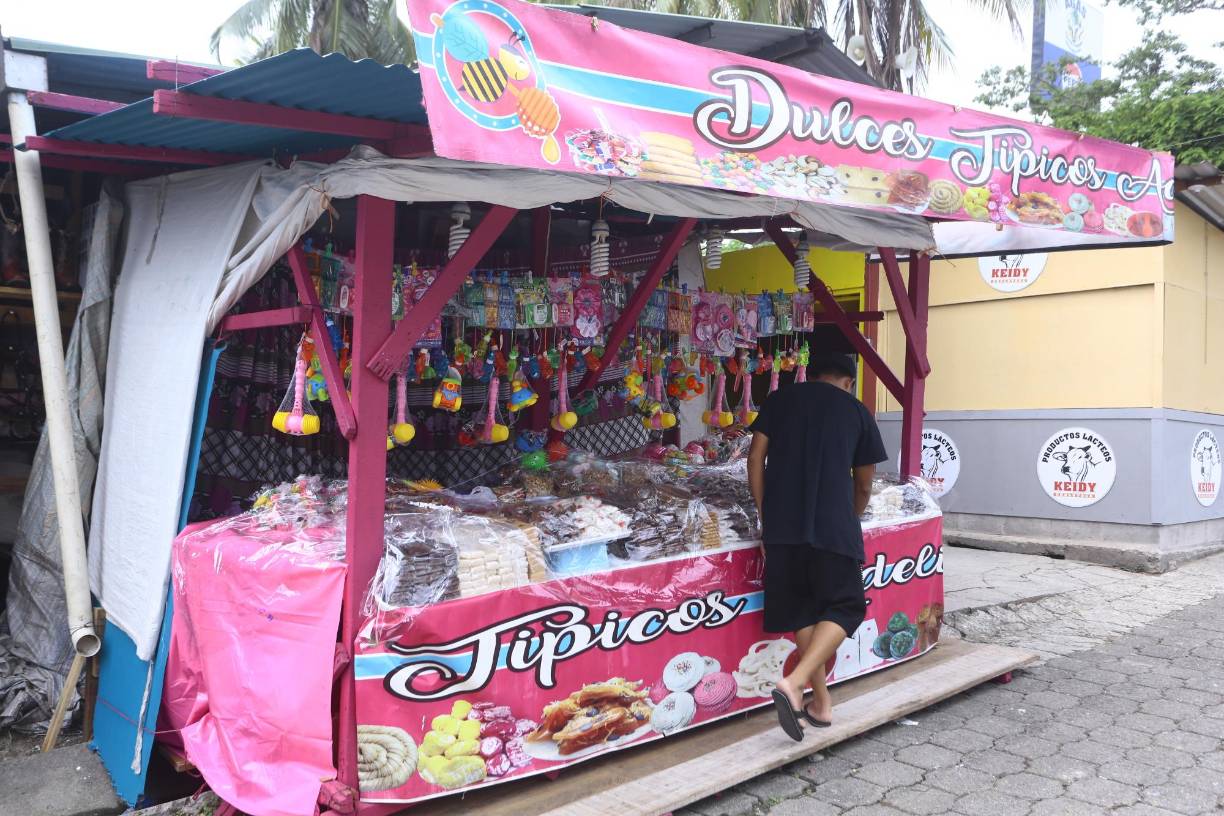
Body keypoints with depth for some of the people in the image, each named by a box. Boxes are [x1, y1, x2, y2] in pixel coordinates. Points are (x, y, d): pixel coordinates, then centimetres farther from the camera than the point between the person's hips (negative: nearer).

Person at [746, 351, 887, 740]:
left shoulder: (780, 399, 14)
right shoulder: (857, 411, 11)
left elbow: (756, 458, 7)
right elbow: (863, 485, 16)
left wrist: (765, 516, 12)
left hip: (782, 523, 3)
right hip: (834, 525, -2)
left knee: (801, 609, 14)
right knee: (843, 607, 8)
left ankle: (821, 703, 18)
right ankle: (794, 683, -11)